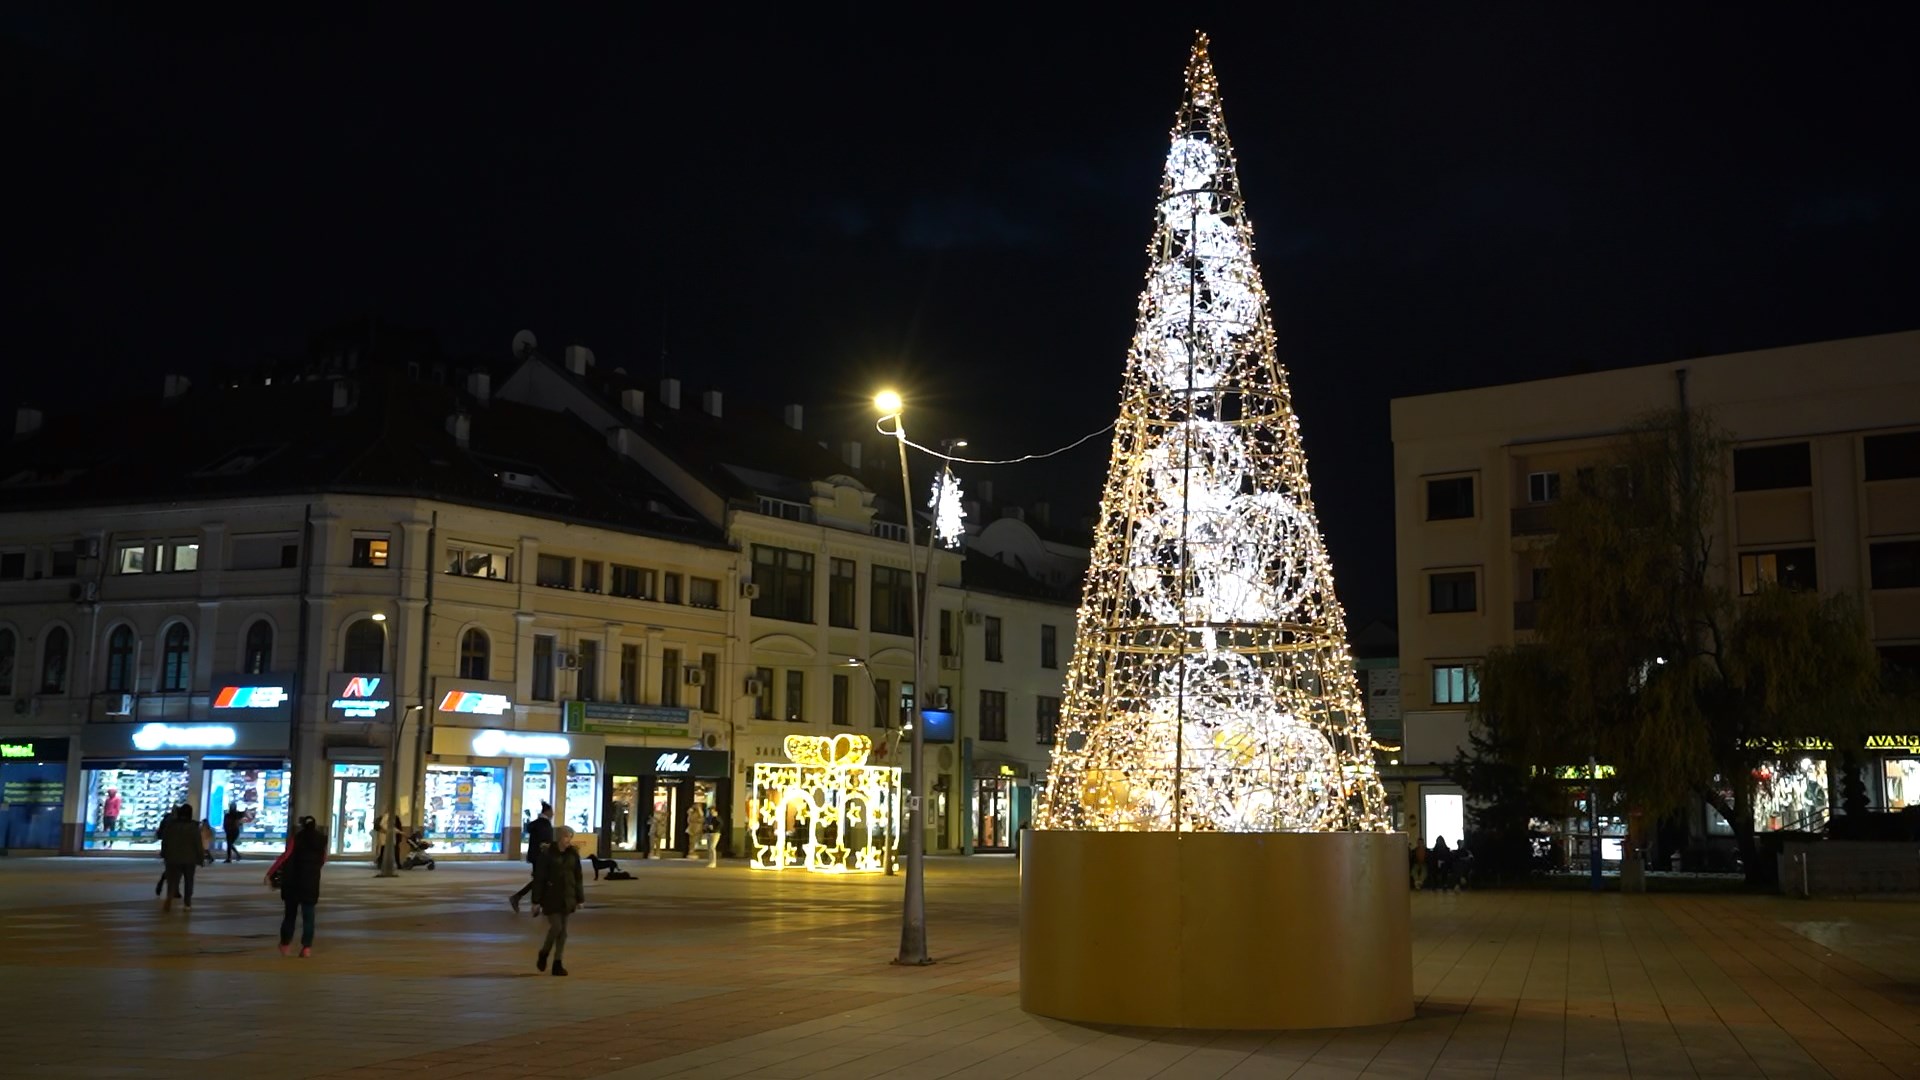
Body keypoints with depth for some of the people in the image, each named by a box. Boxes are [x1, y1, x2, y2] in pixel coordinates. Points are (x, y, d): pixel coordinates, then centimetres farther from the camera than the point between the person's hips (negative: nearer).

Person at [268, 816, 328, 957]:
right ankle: (307, 947, -2)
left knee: (290, 914, 13)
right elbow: (322, 861, 14)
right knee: (308, 915, 4)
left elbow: (285, 857, -13)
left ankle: (285, 945, 18)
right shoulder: (321, 841, 5)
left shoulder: (297, 839, -4)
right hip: (311, 883, 1)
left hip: (293, 882, -1)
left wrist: (270, 873, -11)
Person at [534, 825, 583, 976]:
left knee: (563, 931, 5)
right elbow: (539, 878, -8)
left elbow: (578, 878, 7)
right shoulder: (547, 854, -10)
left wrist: (579, 899, 6)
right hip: (551, 897, -4)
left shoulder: (573, 855, 3)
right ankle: (543, 954, 17)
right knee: (556, 927, -9)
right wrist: (536, 900, -10)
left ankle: (558, 963, 11)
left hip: (567, 898, 4)